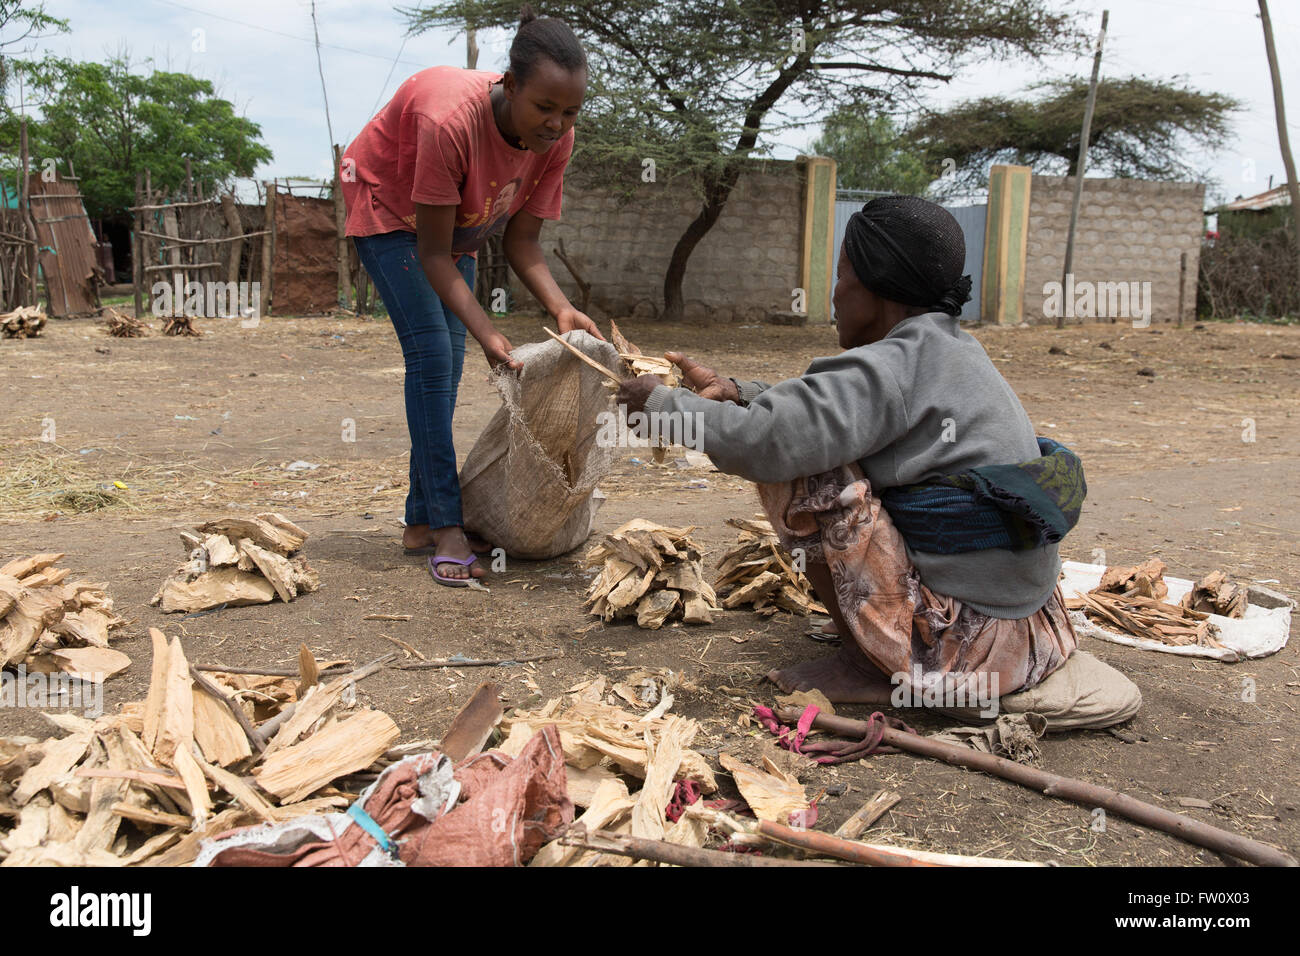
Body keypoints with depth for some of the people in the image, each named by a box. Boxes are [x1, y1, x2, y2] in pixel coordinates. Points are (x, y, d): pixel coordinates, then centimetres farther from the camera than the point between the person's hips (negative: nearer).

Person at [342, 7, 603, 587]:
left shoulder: (556, 139, -21)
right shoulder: (450, 120, -40)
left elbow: (522, 241, -14)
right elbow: (434, 253, -33)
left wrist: (561, 309, -31)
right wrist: (486, 333, -41)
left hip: (457, 222, 6)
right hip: (386, 206, -6)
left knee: (446, 365, 1)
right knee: (431, 352, -18)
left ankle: (421, 521, 9)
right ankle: (445, 528, -16)